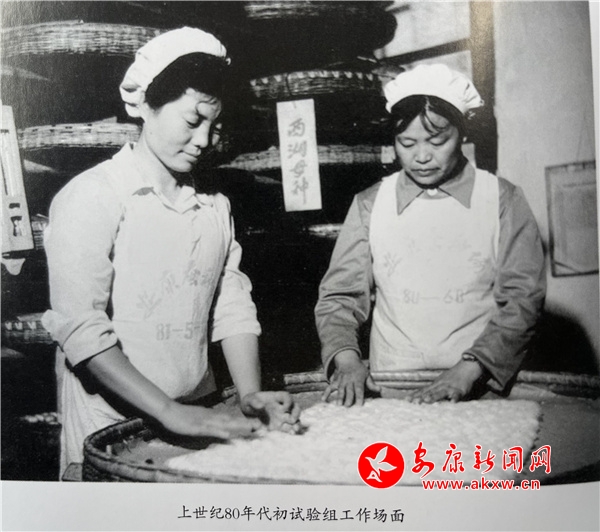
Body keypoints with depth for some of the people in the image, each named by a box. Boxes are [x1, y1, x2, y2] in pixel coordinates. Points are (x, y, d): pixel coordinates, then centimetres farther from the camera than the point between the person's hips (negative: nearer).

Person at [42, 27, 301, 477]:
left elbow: (233, 310, 4)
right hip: (111, 435, -5)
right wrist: (170, 413, -23)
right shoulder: (90, 199, -12)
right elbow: (80, 330, -18)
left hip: (199, 420, 5)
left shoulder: (215, 206, 6)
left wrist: (251, 397, -10)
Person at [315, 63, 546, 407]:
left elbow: (522, 298, 0)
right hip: (388, 390, 2)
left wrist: (469, 370, -13)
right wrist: (347, 359, -10)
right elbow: (340, 296, 8)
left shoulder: (503, 200, 5)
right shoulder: (369, 205, 9)